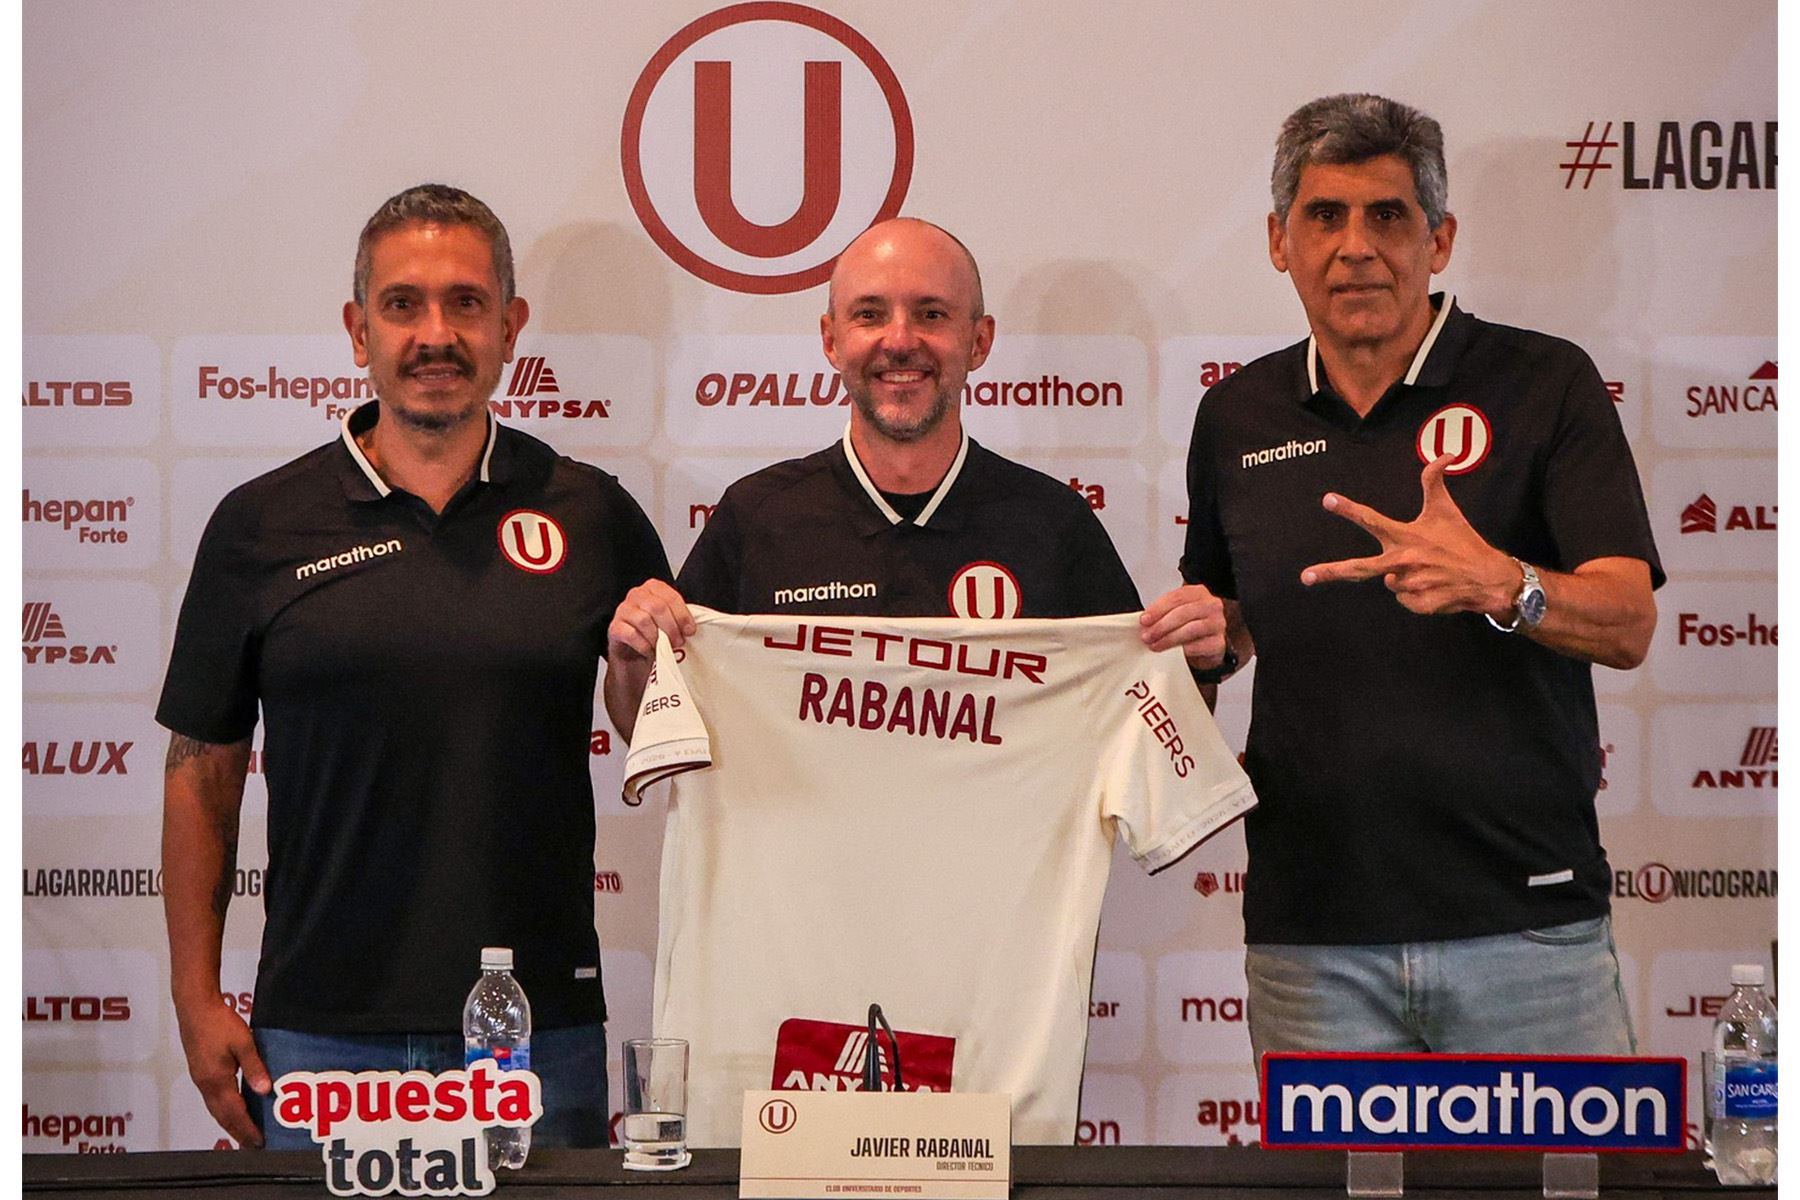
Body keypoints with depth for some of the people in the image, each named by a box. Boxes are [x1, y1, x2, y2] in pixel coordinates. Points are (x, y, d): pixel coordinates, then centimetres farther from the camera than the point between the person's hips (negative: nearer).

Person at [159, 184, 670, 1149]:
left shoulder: (593, 517, 5)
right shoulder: (263, 525, 4)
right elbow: (202, 770, 7)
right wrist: (197, 998, 3)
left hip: (541, 1025, 0)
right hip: (319, 1029, 0)